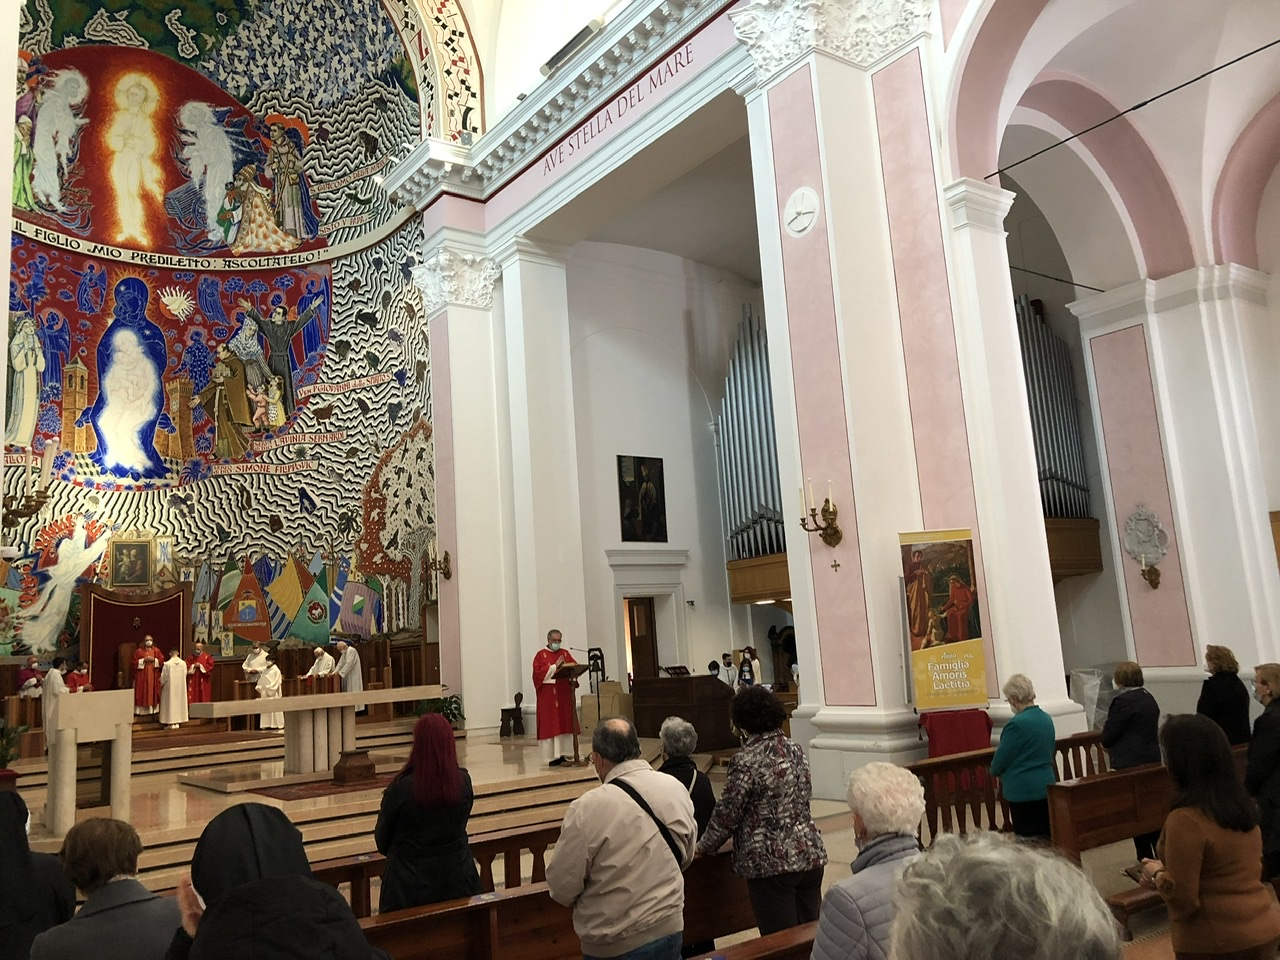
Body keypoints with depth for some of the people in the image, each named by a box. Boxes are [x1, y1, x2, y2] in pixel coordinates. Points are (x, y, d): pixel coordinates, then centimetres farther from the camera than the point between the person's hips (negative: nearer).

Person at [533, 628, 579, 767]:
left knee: (565, 723, 2)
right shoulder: (541, 655, 1)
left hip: (564, 693, 4)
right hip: (548, 695, -4)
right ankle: (552, 756, -3)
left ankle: (563, 754, 6)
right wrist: (555, 666, -16)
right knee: (550, 724, -5)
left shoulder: (565, 654, 14)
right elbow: (538, 672, -11)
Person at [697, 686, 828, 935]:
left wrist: (703, 847, 7)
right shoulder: (795, 750, 6)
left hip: (771, 863, -7)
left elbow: (727, 815, -9)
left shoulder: (746, 762, -14)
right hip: (810, 855, 7)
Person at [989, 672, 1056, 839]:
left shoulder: (1017, 723, -19)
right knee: (1046, 837, 13)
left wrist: (994, 771, 8)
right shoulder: (1047, 718, 5)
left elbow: (1001, 757, -12)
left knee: (1028, 840, 0)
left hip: (1023, 790, -8)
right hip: (1046, 786, 8)